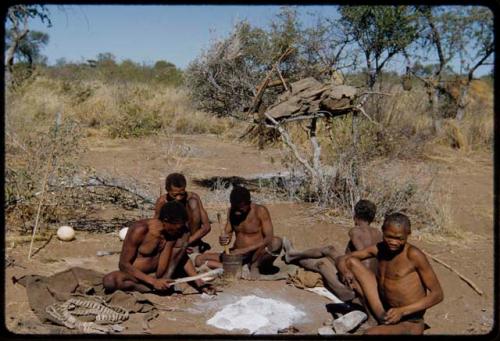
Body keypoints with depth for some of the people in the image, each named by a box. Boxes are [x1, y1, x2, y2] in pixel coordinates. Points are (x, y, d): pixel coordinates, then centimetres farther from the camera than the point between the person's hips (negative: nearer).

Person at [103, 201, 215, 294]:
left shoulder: (175, 232, -7)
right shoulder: (140, 230, -23)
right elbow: (124, 264, -21)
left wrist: (199, 282, -13)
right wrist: (153, 282, -30)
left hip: (157, 273, 4)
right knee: (109, 281, -36)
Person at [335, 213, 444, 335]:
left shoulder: (413, 255, -15)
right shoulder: (379, 249, 1)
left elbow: (438, 294, -12)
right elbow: (341, 259, 9)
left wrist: (402, 311, -21)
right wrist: (345, 272, -15)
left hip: (410, 323, -7)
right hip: (387, 312, 7)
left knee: (369, 333, -37)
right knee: (351, 262, -3)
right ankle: (382, 318, -6)